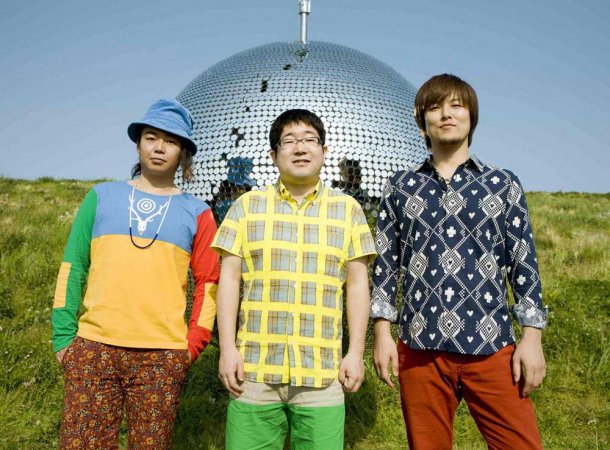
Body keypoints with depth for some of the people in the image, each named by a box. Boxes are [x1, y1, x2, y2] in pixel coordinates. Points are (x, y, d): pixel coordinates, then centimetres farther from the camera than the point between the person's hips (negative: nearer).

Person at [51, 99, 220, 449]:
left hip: (162, 355, 0)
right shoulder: (102, 196, 10)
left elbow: (208, 282, 5)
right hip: (93, 346, 1)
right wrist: (63, 335, 1)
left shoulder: (196, 211, 8)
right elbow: (73, 267, 7)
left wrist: (194, 344, -3)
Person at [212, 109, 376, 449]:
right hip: (254, 371, 0)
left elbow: (357, 284, 6)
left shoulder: (348, 209, 7)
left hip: (322, 373, 0)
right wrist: (228, 347, -3)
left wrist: (356, 352, 0)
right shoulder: (247, 206, 6)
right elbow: (229, 279, 3)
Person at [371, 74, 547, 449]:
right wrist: (383, 333, 2)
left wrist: (532, 337, -1)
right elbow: (385, 264, 7)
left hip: (492, 346, 0)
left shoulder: (504, 184, 7)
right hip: (421, 347, 1)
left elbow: (525, 265, 6)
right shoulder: (401, 187, 7)